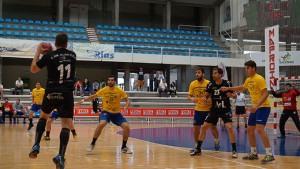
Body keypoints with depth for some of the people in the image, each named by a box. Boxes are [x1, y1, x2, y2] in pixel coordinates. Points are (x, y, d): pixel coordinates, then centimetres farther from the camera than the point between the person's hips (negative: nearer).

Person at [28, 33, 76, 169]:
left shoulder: (49, 56, -1)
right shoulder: (72, 55, 7)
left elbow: (33, 69, 12)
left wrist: (38, 52, 20)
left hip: (51, 93, 1)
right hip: (67, 93, 0)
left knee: (43, 116, 25)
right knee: (66, 124, -3)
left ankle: (36, 146, 15)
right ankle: (60, 156, -17)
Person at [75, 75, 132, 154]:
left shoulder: (120, 91, -8)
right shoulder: (103, 90, -4)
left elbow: (127, 100, -3)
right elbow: (93, 96, 10)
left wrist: (126, 106, -25)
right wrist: (82, 101, 8)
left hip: (117, 113, 1)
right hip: (106, 111, -1)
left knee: (127, 127, -17)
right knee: (101, 124, -31)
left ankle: (124, 147, 4)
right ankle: (92, 144, -15)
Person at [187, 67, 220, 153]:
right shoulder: (193, 84, -2)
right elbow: (189, 96, 3)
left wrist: (209, 100, -30)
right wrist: (192, 99, -21)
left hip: (209, 109, -2)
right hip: (198, 109, 3)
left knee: (213, 127, 2)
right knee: (196, 127, -3)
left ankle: (216, 141, 30)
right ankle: (196, 145, 13)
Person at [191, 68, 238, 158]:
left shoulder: (227, 83, -9)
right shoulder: (210, 85, -3)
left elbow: (235, 95, -3)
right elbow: (206, 95, 5)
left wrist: (231, 95, -26)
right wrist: (204, 98, -19)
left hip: (225, 110, -3)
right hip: (214, 110, 3)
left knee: (229, 127, -20)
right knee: (204, 127, 0)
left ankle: (234, 150, -6)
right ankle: (198, 149, 14)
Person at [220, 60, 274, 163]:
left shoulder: (259, 79, -14)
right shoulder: (248, 80, 13)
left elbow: (266, 94, -22)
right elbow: (241, 88, 33)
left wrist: (257, 106, -31)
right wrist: (228, 88, 26)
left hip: (263, 107, -9)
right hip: (255, 108, 9)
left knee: (259, 129, -22)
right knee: (249, 130, 10)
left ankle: (269, 154, -19)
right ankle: (253, 153, 22)